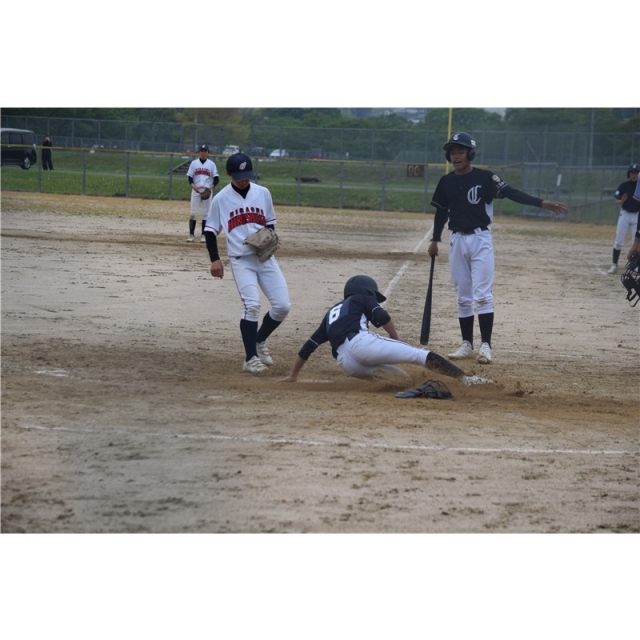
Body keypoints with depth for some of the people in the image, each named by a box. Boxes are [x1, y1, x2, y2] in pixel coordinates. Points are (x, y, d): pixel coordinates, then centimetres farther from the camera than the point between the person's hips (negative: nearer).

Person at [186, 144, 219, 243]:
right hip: (196, 190, 0)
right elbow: (189, 177, 5)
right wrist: (193, 186, -14)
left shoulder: (211, 164, 5)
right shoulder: (194, 163, 7)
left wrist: (211, 187, -14)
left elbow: (216, 178, 4)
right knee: (193, 213, -3)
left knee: (206, 213, 0)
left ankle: (203, 235, 4)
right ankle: (191, 234, 3)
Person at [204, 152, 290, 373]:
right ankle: (250, 357, -5)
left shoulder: (263, 193, 5)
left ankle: (259, 341, 22)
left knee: (282, 305, -3)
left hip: (266, 258, 3)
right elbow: (210, 231, 3)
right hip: (241, 260, -3)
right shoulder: (221, 199, -2)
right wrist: (215, 259, -6)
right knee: (252, 305, -17)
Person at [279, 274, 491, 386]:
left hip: (346, 364, 5)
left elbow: (309, 346, 36)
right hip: (361, 342, -5)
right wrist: (395, 339, 16)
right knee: (420, 355, -6)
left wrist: (293, 376, 42)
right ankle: (465, 378, -19)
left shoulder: (331, 313, 37)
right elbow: (382, 317, 2)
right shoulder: (361, 299, 23)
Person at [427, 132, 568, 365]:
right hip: (457, 240, 4)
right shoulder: (446, 182, 5)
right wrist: (435, 240, 14)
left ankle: (485, 346, -11)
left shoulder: (484, 178, -8)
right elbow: (441, 212, 15)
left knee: (482, 295, -10)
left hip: (480, 239, -4)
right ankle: (467, 344, 15)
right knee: (462, 297, 8)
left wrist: (542, 203, -25)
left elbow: (511, 193, -16)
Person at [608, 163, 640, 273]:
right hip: (625, 214, -1)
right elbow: (617, 202, -2)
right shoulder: (624, 186, -2)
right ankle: (614, 265, 5)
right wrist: (622, 201, -23)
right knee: (619, 241, -1)